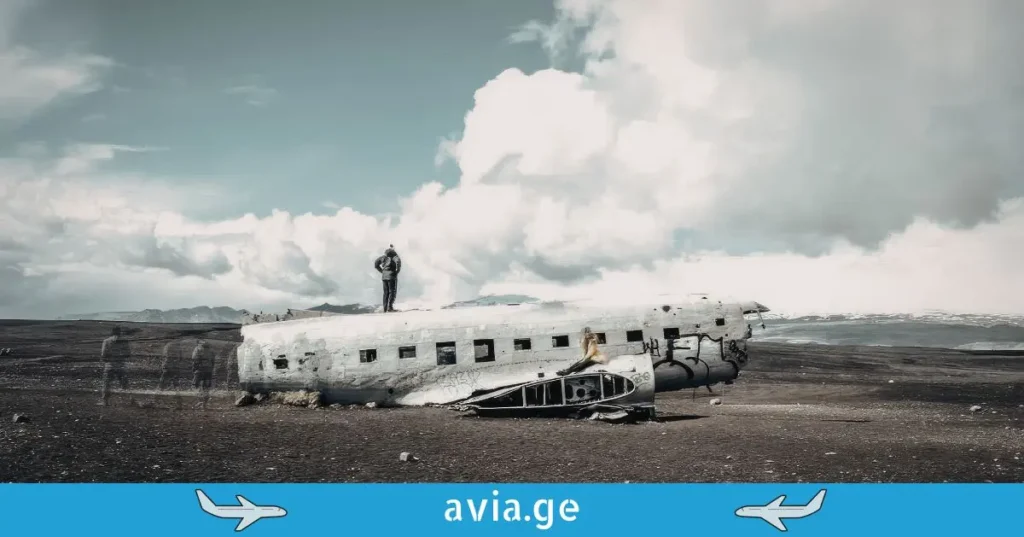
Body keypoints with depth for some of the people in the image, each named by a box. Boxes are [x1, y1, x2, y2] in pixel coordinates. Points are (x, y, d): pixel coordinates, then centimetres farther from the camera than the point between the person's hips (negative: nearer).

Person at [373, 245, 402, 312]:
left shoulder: (384, 256, 12)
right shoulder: (394, 256, -5)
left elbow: (376, 264, 13)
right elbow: (398, 261, -26)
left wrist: (381, 271, 12)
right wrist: (397, 271, -14)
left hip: (384, 276, 6)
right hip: (392, 276, -5)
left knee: (386, 292, 10)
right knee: (392, 291, -2)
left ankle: (385, 308, 7)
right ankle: (390, 307, -11)